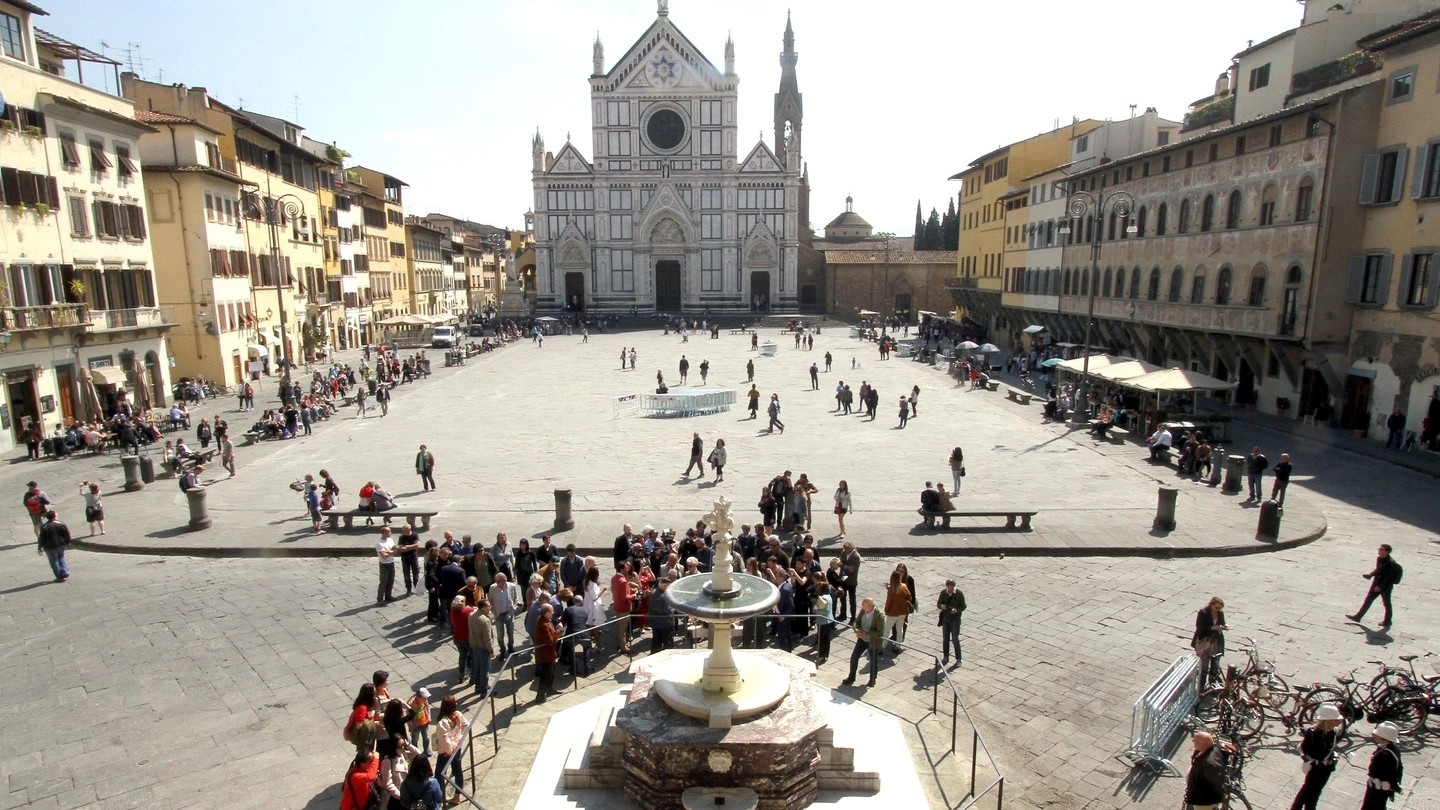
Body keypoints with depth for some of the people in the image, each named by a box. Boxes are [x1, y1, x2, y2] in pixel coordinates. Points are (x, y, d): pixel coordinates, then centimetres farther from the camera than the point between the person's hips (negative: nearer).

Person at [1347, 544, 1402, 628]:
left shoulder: (1391, 563, -23)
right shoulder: (1379, 559, 0)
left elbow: (1390, 578, -23)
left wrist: (1380, 586, -25)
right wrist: (1370, 575, 0)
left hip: (1386, 587, -7)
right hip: (1376, 584, 8)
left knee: (1386, 604, 11)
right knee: (1368, 600, 10)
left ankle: (1387, 621, 30)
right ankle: (1358, 617, 15)